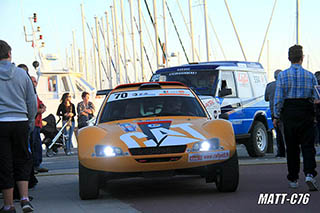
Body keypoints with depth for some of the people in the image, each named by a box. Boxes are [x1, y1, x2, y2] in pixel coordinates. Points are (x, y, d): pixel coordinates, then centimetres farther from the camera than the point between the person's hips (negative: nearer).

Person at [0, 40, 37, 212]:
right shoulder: (21, 74, 4)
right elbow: (32, 102, 8)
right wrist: (31, 122, 20)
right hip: (20, 122, 2)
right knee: (22, 161, 14)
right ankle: (24, 198, 3)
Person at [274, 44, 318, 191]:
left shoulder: (282, 75, -2)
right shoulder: (310, 76, 0)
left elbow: (278, 98, -4)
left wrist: (276, 116, 3)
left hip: (289, 114, 0)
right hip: (306, 114, 0)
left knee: (292, 147, 9)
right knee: (308, 146, 1)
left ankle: (293, 179, 14)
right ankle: (309, 174, -19)